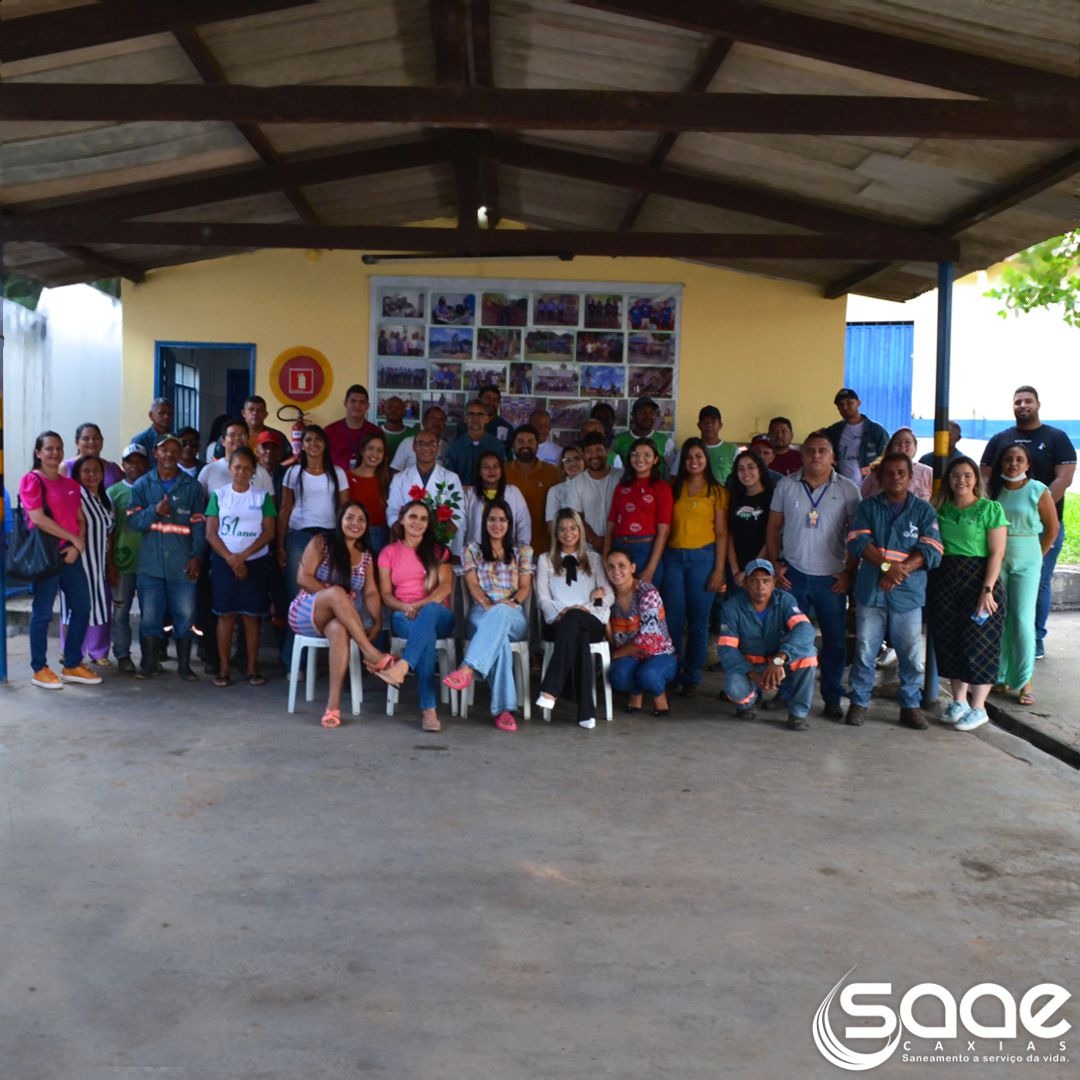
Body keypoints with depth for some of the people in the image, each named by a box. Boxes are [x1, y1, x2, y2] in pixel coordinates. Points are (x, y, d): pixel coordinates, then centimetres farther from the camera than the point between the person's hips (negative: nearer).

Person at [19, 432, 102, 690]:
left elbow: (80, 519, 14)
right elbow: (37, 518, -15)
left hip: (70, 553, 7)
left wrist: (78, 546, -5)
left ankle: (72, 666, 19)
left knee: (82, 608, 8)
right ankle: (39, 670, 9)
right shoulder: (31, 480, -5)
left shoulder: (70, 484, 16)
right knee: (43, 613, -1)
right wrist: (74, 538, -12)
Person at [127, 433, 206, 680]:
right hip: (150, 564, 1)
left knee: (185, 616, 3)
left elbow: (199, 524, 2)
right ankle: (148, 663, 17)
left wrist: (196, 555, -8)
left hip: (182, 566, 0)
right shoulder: (142, 485, 8)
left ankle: (184, 665, 14)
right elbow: (133, 521, 1)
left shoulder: (191, 487, 6)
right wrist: (154, 511, -17)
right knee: (149, 616, 4)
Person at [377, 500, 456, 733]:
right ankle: (428, 709, -48)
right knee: (427, 634, -38)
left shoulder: (438, 551, 16)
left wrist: (421, 605, -18)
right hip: (403, 617, -1)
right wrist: (405, 607, -16)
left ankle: (403, 665, -56)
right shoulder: (389, 552, 15)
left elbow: (446, 586, 0)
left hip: (438, 615, 1)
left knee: (429, 611, -40)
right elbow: (386, 595, 6)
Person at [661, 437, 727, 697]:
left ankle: (692, 677, 14)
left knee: (698, 621, 4)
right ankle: (671, 673, 15)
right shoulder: (674, 488, 9)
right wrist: (658, 562, -2)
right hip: (673, 556, 2)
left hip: (703, 557, -1)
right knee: (672, 619, 1)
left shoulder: (716, 491, 3)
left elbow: (721, 533, 1)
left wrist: (719, 570, -6)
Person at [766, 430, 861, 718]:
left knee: (834, 640, 4)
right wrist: (775, 564, 0)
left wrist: (849, 572, -5)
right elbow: (773, 527, 7)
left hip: (831, 578, -1)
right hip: (793, 574, 1)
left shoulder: (847, 489, -1)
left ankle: (832, 698, 16)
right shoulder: (786, 486, 3)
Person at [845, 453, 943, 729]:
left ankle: (911, 706, 16)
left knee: (911, 654, 3)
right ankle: (859, 703, 16)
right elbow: (857, 542, -6)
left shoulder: (924, 510, 6)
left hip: (908, 594, 0)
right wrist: (886, 564, -19)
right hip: (870, 591, 0)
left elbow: (931, 551, -5)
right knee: (865, 651, 5)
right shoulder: (868, 507, 8)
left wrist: (901, 570, -17)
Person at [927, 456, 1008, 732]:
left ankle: (978, 708, 8)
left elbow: (996, 553, -9)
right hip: (945, 581, 5)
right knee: (949, 642, 9)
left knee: (978, 644, -2)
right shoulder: (940, 509, 9)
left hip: (979, 578, -5)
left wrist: (987, 590, -16)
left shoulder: (990, 509, -4)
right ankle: (959, 701, 21)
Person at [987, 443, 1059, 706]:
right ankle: (1000, 675, 17)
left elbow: (1052, 527, 2)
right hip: (995, 560, 2)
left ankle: (1024, 682, 0)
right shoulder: (992, 489, 0)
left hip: (1026, 561, -2)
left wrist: (1038, 555, 5)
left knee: (1022, 619, -5)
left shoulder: (1039, 491, -6)